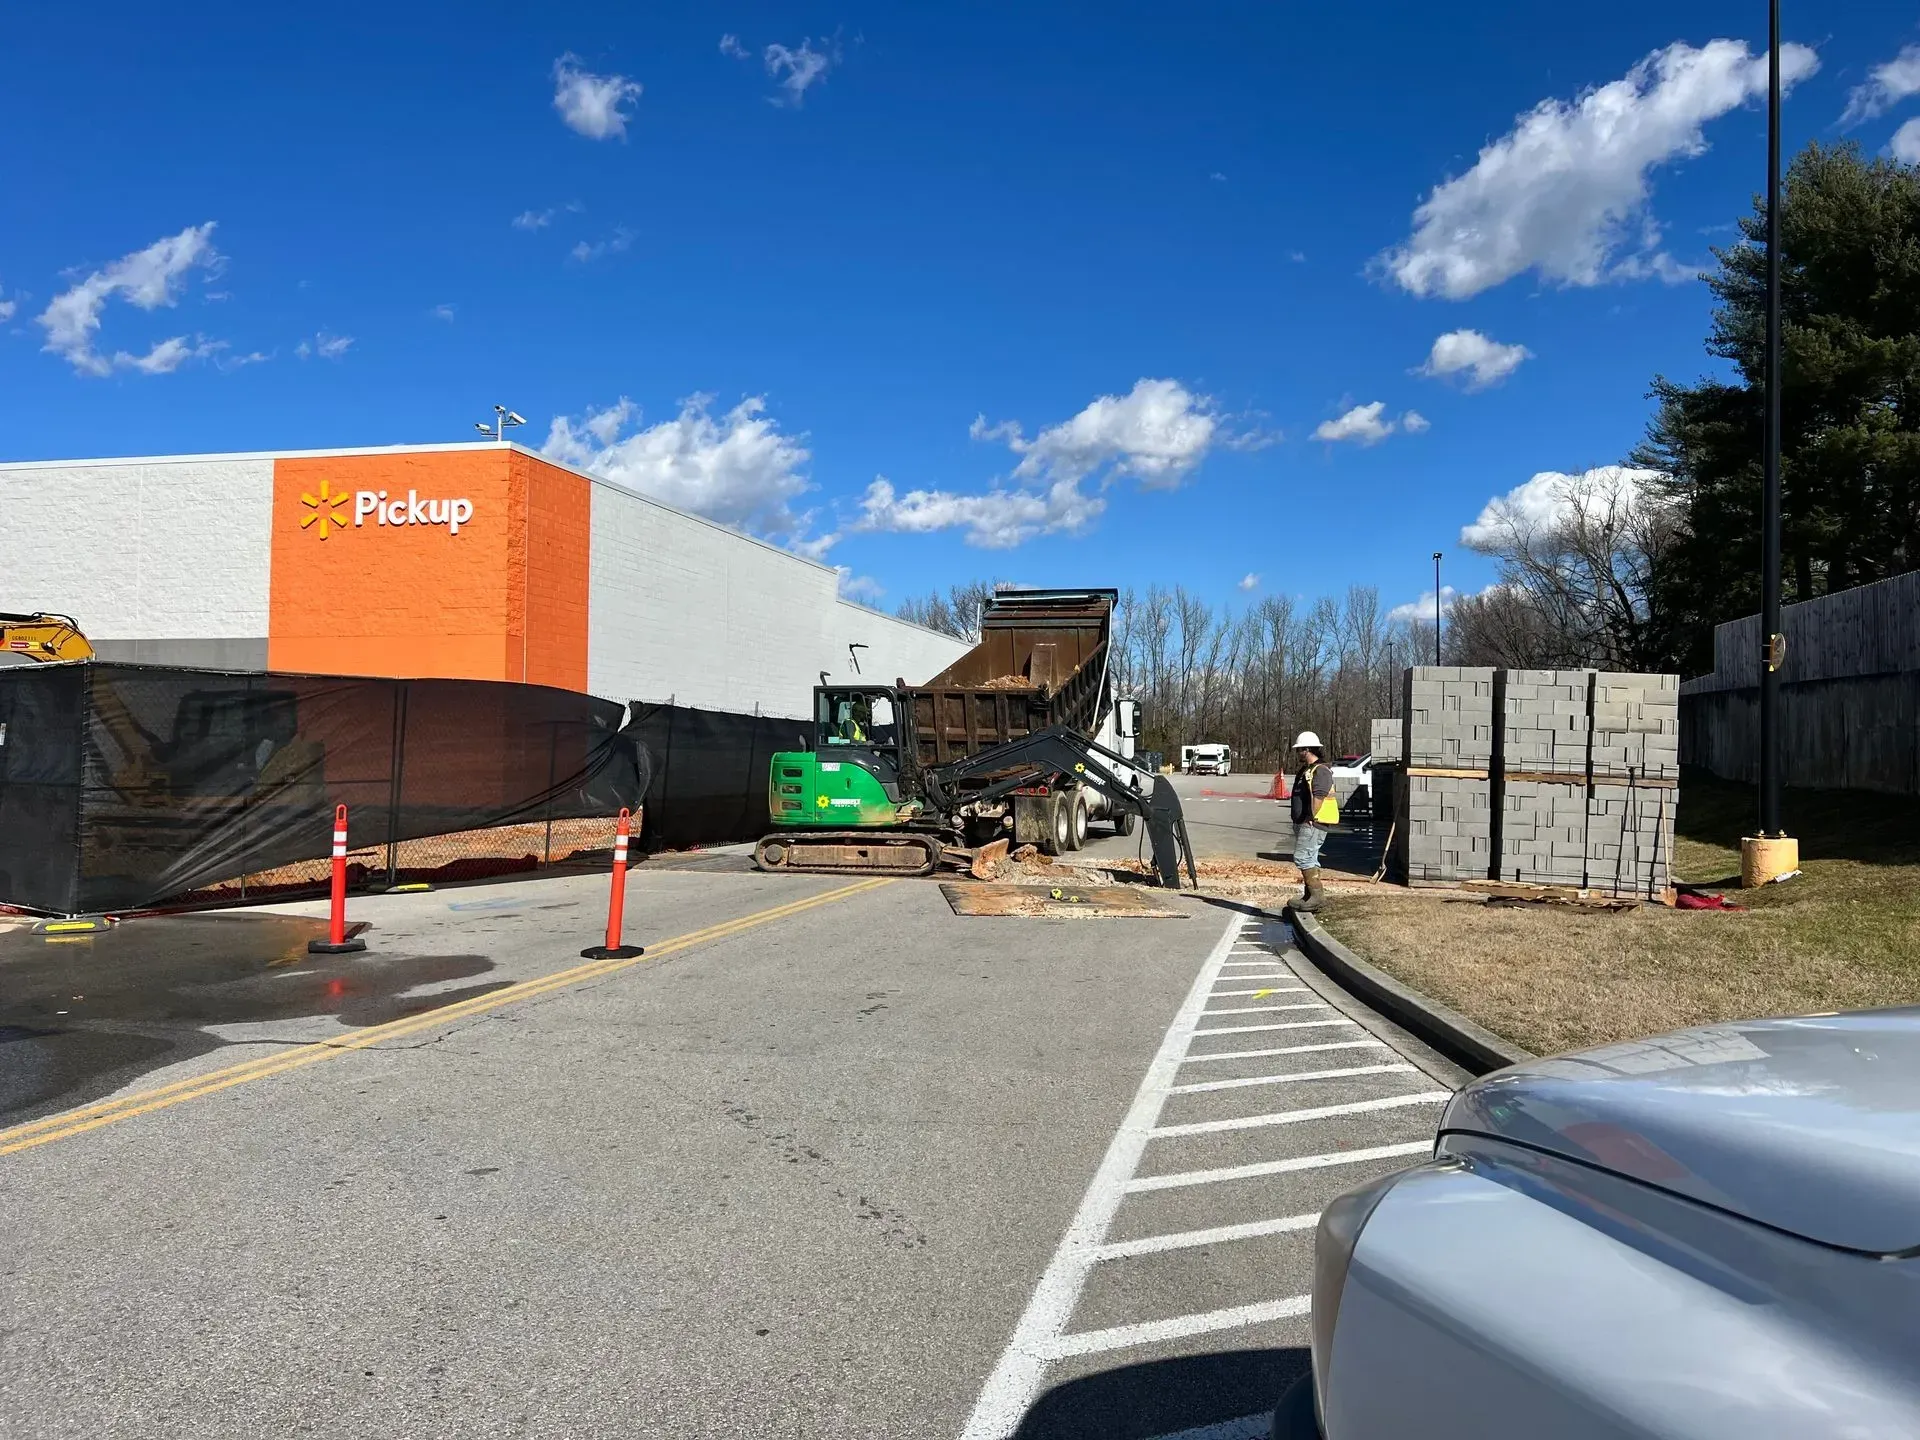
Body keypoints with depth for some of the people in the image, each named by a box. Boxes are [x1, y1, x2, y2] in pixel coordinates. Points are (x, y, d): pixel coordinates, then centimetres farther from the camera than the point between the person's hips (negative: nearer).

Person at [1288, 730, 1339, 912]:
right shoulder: (1305, 770, 19)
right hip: (1303, 823, 11)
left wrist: (1311, 819, -24)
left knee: (1303, 857, -15)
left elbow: (1318, 797, -25)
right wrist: (1298, 821, 17)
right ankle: (1310, 896, 20)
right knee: (1309, 859, 13)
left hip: (1313, 823, -11)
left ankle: (1317, 893, -12)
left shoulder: (1320, 771, -15)